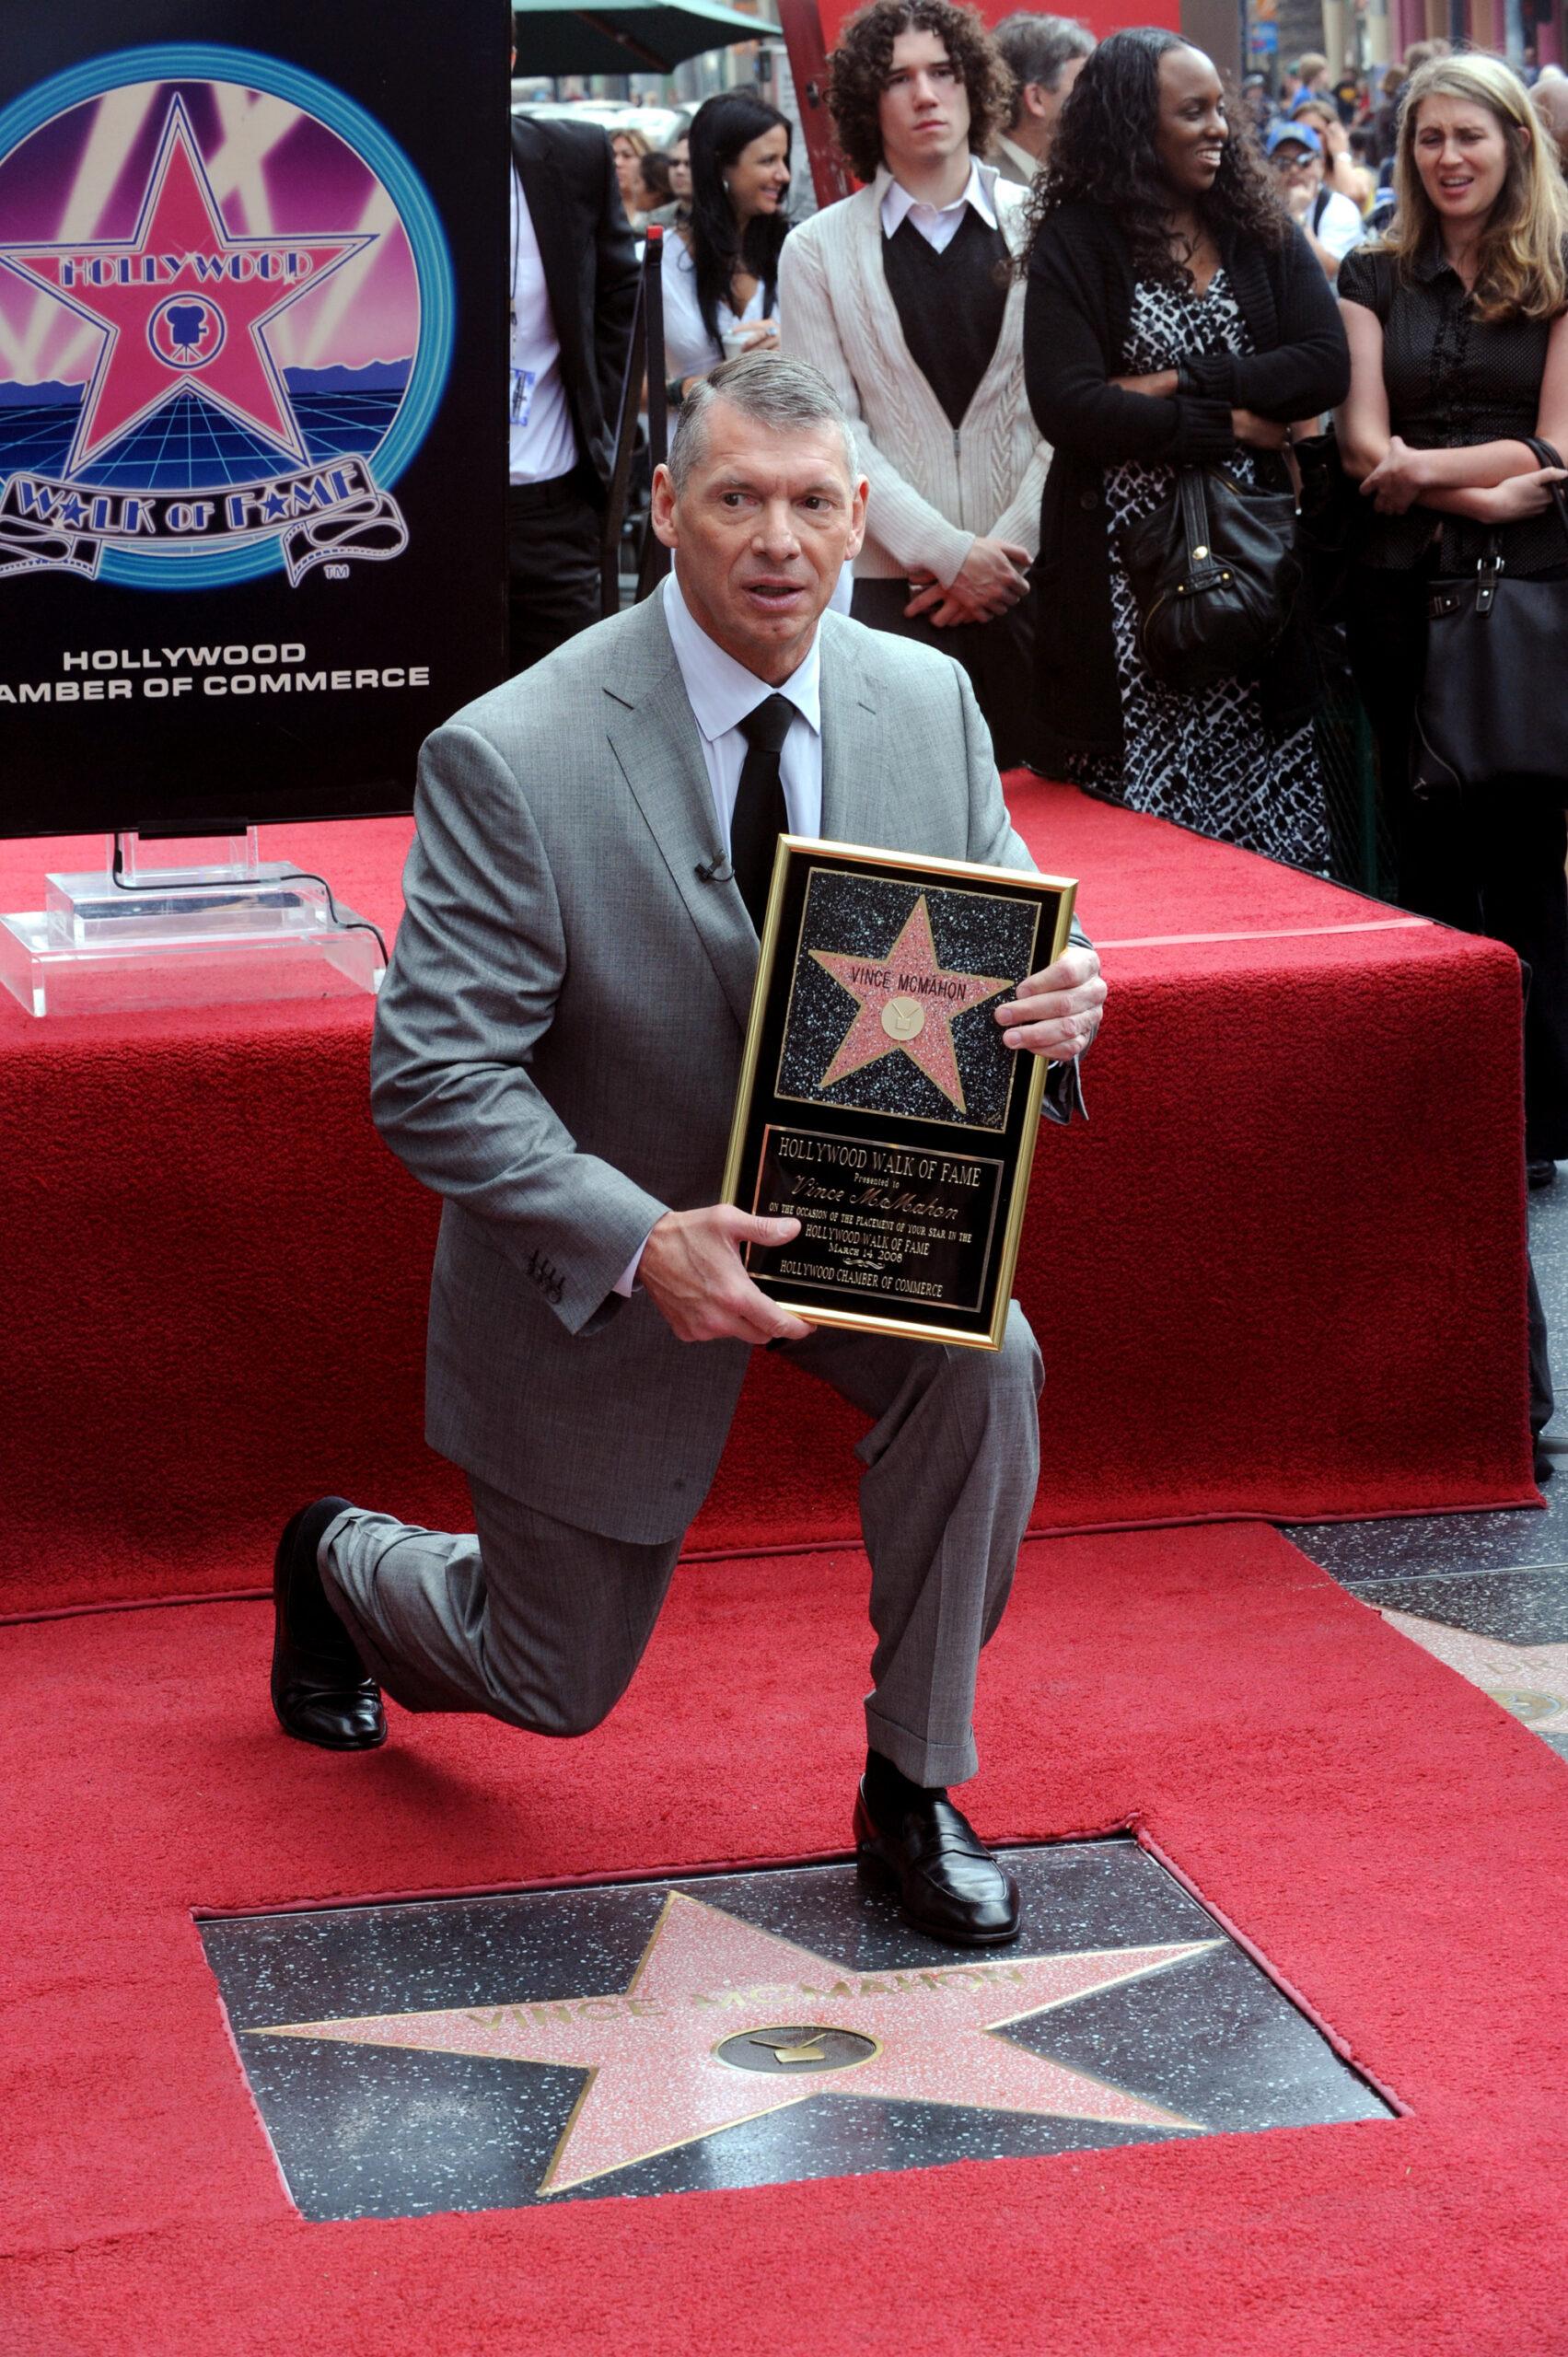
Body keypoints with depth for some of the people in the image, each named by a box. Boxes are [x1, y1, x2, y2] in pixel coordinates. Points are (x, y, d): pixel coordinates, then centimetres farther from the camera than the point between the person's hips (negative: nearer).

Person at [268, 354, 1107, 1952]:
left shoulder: (927, 704, -10)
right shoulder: (509, 759, -26)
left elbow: (1000, 943, -1)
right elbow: (432, 1081, -25)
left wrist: (1054, 1004, -27)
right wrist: (644, 1244, -37)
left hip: (855, 1205, 3)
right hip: (605, 1257, -3)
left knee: (982, 1364, -29)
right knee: (551, 1683, 11)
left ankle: (914, 1784, -8)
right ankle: (340, 1563, 48)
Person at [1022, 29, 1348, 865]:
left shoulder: (1260, 230, 10)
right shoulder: (1072, 246, -1)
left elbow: (1326, 365, -2)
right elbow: (1067, 408, -13)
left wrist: (1180, 382, -11)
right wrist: (1228, 426, -9)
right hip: (1127, 562, -3)